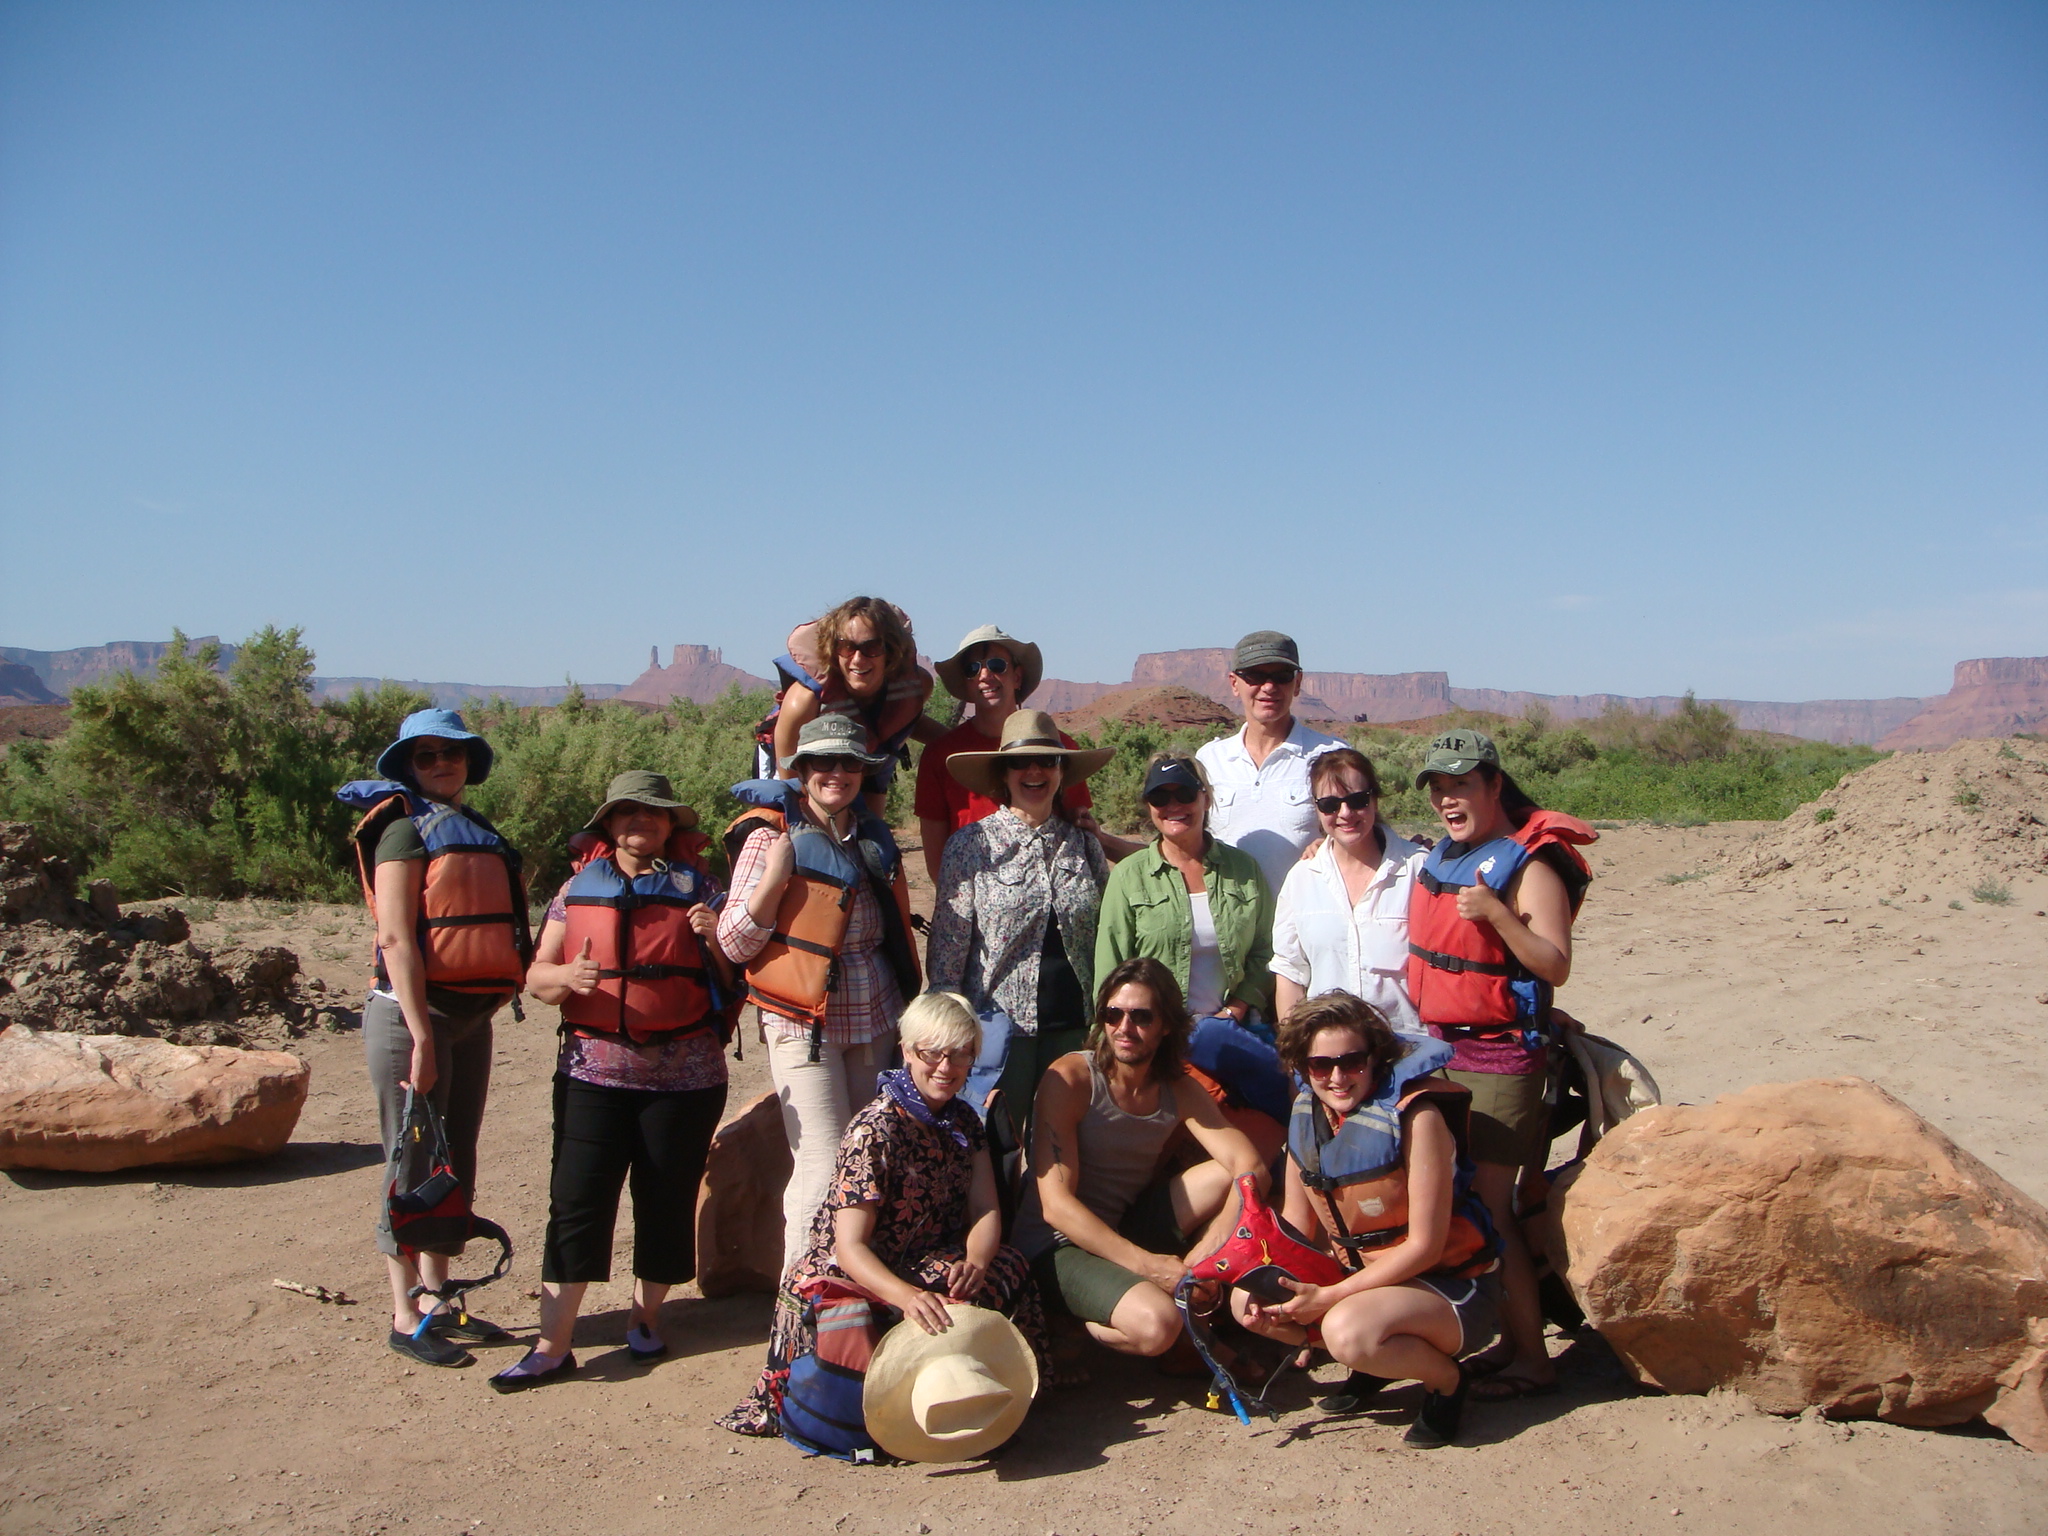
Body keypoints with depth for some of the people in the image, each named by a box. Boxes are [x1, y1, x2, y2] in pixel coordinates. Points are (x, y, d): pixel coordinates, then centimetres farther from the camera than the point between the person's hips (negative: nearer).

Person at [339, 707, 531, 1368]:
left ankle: (437, 1300, 23)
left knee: (456, 1160, 13)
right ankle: (406, 1318, 9)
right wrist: (421, 1037, -22)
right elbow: (396, 939, -17)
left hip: (471, 1014, 8)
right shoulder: (406, 827, -8)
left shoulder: (477, 832, 15)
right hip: (413, 1010, -8)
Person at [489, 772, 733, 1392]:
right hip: (593, 1069, 1)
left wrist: (714, 939, -13)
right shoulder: (578, 889, 10)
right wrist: (566, 976, -14)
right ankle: (553, 1345, 5)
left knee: (667, 1200, 5)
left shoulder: (696, 889, 7)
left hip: (683, 1073, -1)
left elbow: (731, 982, 7)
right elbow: (536, 977, 8)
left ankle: (646, 1316, 25)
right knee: (575, 1200, -2)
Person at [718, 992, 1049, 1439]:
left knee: (1007, 1267, -24)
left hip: (925, 1270, 6)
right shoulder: (875, 1130, -17)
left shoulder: (964, 1122, 6)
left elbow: (986, 1211, -2)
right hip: (847, 1279, -6)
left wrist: (974, 1264, -25)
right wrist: (906, 1296, -40)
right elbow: (850, 1246, -22)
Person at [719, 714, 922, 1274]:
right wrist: (774, 875, -20)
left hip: (875, 1023, 6)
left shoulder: (874, 837, 11)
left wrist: (909, 1007, 22)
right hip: (805, 1024, -6)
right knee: (824, 1171, -8)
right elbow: (733, 944, -10)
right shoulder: (771, 837, -6)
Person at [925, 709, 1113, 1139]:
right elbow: (947, 945, -2)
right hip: (1001, 1021, -3)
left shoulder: (1085, 845, 8)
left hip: (1073, 1025, 3)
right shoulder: (972, 844, -2)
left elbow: (1106, 941, 13)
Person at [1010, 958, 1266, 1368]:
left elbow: (1251, 1169, -10)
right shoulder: (1070, 1079, -16)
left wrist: (1210, 1254, -27)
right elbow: (1056, 1204, -22)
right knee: (1156, 1324, -32)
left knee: (1226, 1174, -10)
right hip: (1059, 1244, -6)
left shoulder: (1179, 1092, 1)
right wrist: (1144, 1263, -27)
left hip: (1127, 1229, 6)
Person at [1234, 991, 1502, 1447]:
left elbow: (1425, 1246, -22)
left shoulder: (1415, 1115, -22)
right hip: (1358, 1275, 7)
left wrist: (1329, 1297, -24)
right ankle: (1374, 1362, 11)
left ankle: (1444, 1378, -3)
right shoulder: (1307, 1114, -2)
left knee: (1348, 1329, -33)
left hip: (1449, 1286, -7)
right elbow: (1295, 1223, 5)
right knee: (1247, 1300, -3)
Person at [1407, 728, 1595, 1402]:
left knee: (1486, 1207, -6)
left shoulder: (1530, 865, -12)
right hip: (1437, 1045, 8)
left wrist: (1496, 912, -30)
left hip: (1498, 1057, -8)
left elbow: (1556, 966, -19)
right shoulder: (1438, 860, 12)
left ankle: (1530, 1357, 5)